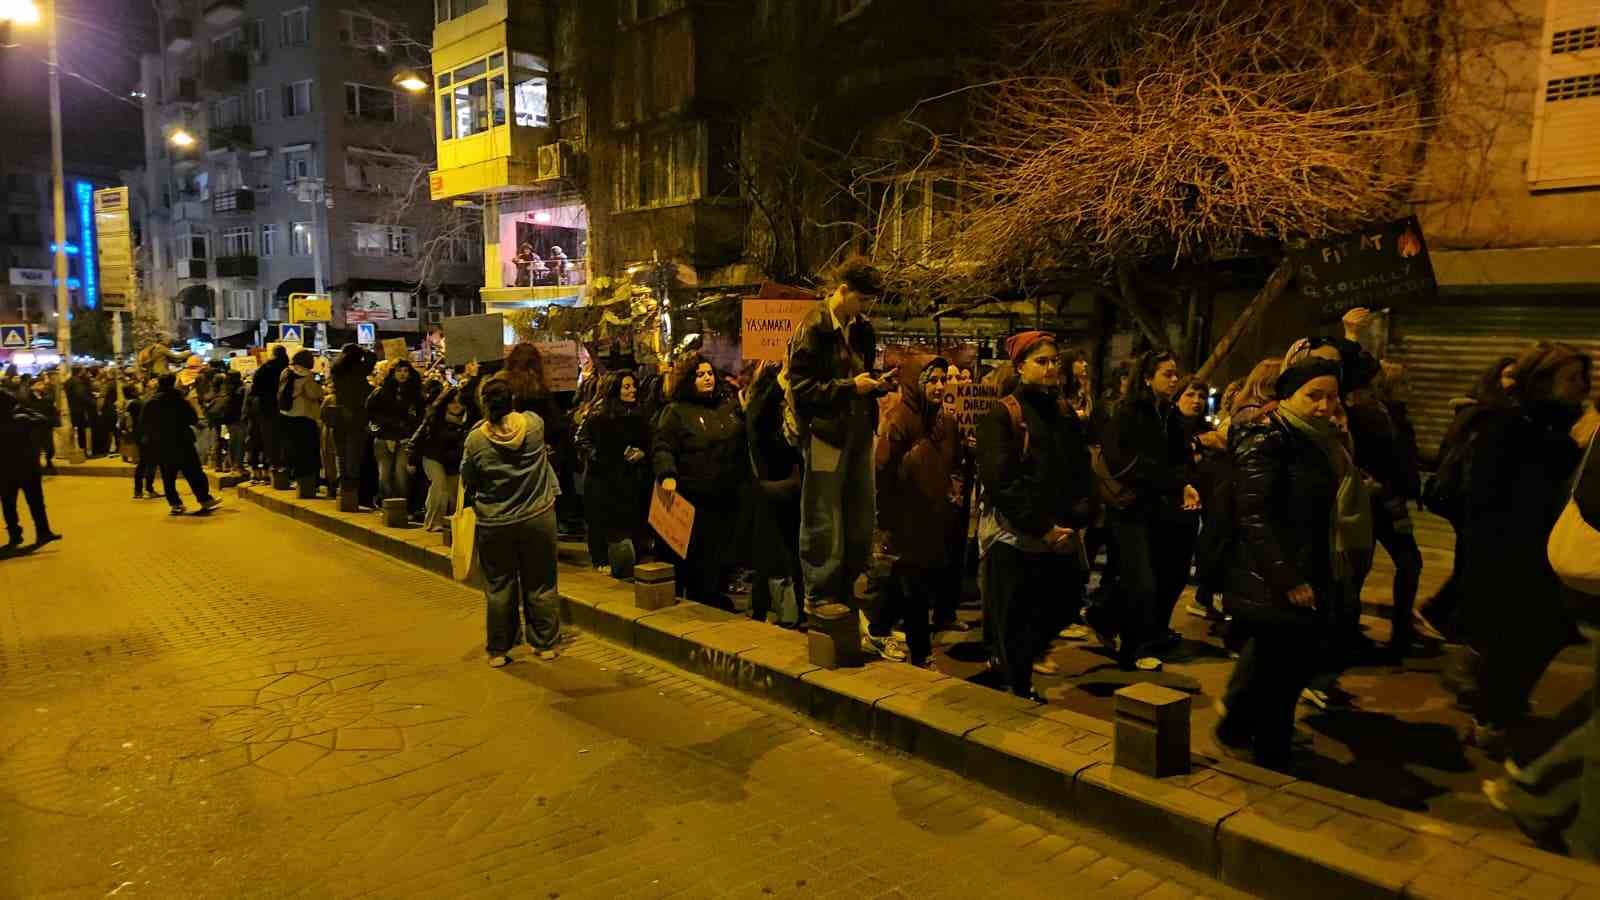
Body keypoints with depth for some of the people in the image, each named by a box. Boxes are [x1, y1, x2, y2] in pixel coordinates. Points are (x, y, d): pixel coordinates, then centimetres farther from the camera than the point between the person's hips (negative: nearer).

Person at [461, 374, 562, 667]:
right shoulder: (533, 423, -10)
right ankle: (545, 645, 23)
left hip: (494, 524, -1)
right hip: (538, 518, 1)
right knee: (540, 584, 13)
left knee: (499, 587, 12)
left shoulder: (475, 439, -13)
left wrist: (473, 503, 20)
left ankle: (498, 650, 21)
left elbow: (467, 483, -1)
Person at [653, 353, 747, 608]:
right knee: (693, 552, 1)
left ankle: (715, 597, 22)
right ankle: (695, 601, 13)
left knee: (721, 551, 8)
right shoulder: (676, 411, -2)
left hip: (728, 496, 5)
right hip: (693, 496, -5)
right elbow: (663, 447, -9)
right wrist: (667, 475, -25)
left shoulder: (730, 405, 13)